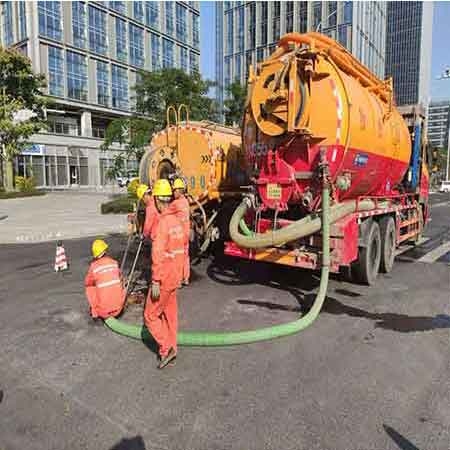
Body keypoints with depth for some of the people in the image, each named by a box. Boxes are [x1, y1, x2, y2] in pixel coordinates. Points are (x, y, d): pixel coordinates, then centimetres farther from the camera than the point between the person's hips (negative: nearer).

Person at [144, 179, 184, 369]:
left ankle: (166, 348, 3)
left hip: (163, 279, -8)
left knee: (150, 315, 6)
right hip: (175, 278, 8)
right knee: (170, 315, 17)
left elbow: (158, 255, -24)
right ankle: (170, 350, 28)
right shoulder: (177, 221, 7)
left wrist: (155, 282, -21)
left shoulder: (162, 223, -20)